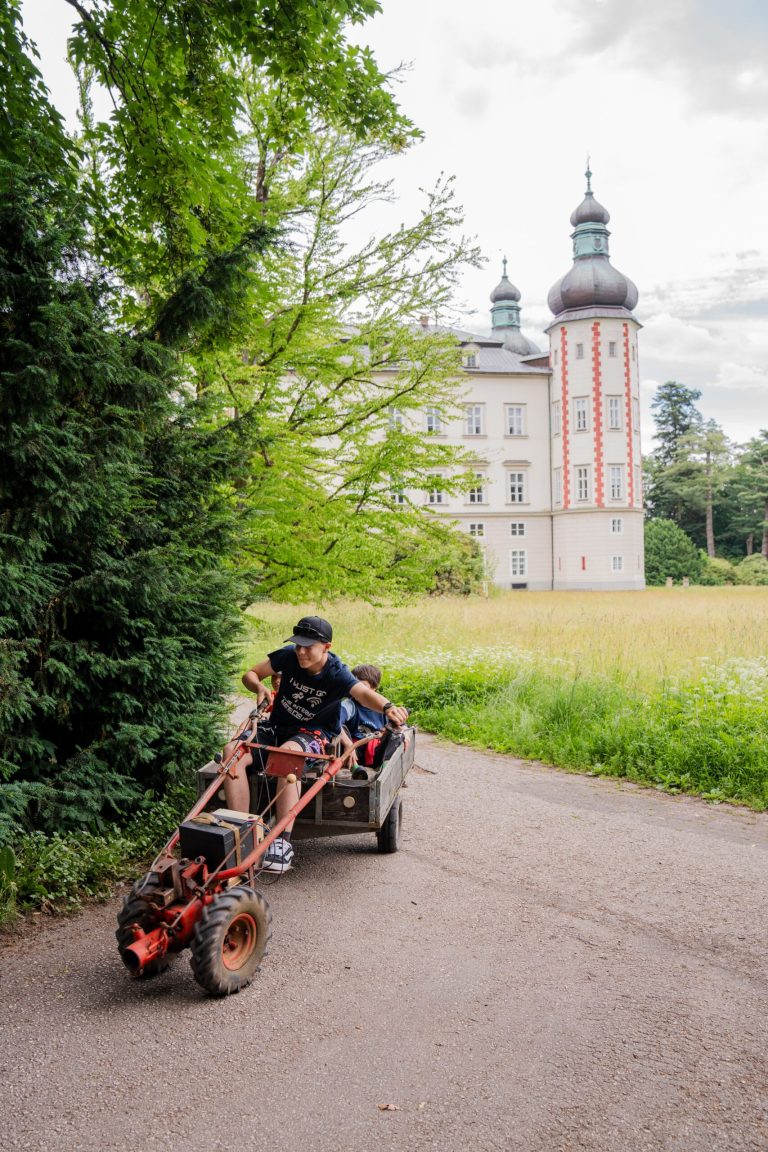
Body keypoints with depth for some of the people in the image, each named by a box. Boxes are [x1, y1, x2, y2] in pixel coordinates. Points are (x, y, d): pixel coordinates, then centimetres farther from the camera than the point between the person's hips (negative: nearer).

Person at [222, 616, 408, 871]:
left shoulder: (336, 674, -16)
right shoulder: (288, 656, -3)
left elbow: (363, 693, -37)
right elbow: (250, 674, 10)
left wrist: (387, 706, -59)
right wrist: (260, 687, -15)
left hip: (314, 734, -5)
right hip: (277, 728, 5)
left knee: (287, 753, -40)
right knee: (232, 751, -24)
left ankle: (283, 841, -39)